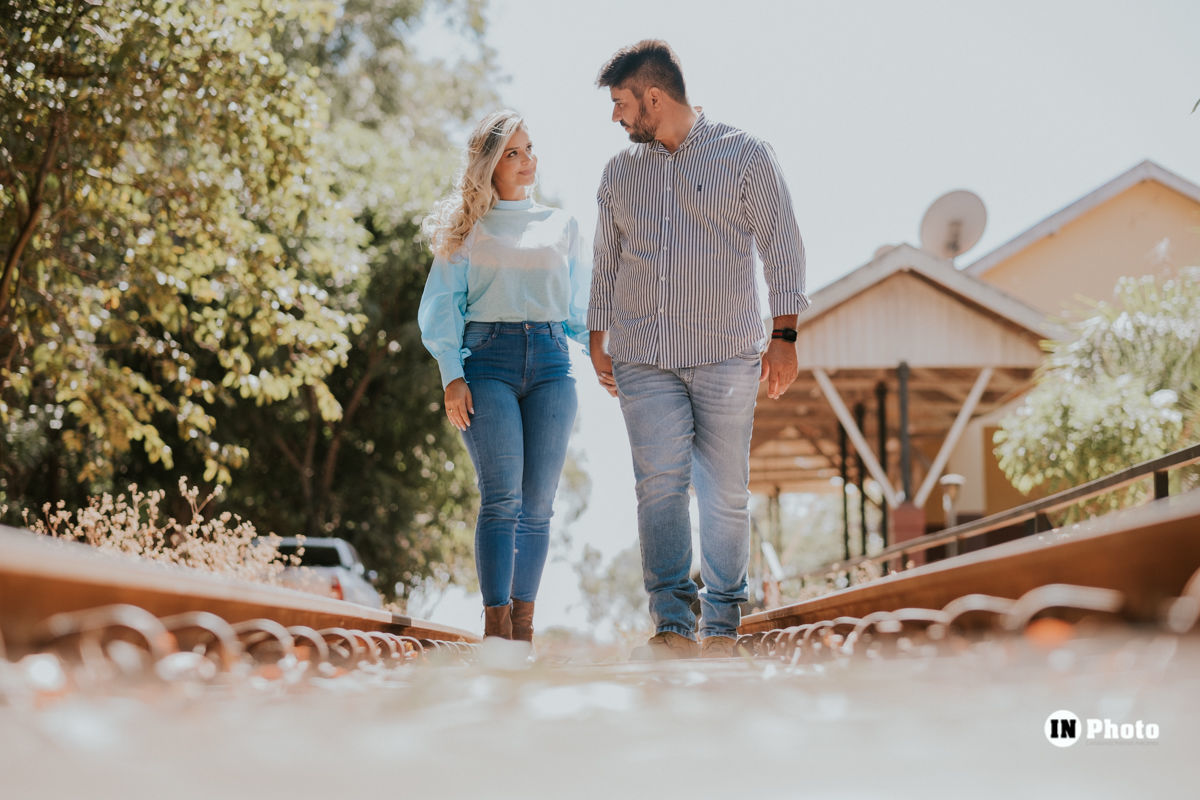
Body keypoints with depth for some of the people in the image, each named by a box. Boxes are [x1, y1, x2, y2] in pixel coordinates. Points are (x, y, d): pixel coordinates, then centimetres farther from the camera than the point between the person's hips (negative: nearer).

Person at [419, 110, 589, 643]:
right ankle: (495, 625, -16)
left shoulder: (562, 225, 20)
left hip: (550, 361, 3)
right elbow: (440, 306, 7)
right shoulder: (469, 228, 12)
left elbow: (579, 305, 22)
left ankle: (523, 624, 4)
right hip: (488, 360, -3)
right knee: (501, 497, -15)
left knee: (538, 502, -2)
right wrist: (452, 376, -6)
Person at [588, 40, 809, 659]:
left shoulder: (745, 155, 2)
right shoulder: (619, 172, 14)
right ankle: (673, 625, -8)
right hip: (643, 355, 3)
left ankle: (722, 624, 12)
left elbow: (780, 244, 0)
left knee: (726, 492, 1)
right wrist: (598, 340, 15)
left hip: (726, 353, -2)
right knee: (659, 485, -9)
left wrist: (784, 335, -6)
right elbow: (606, 261, 21)